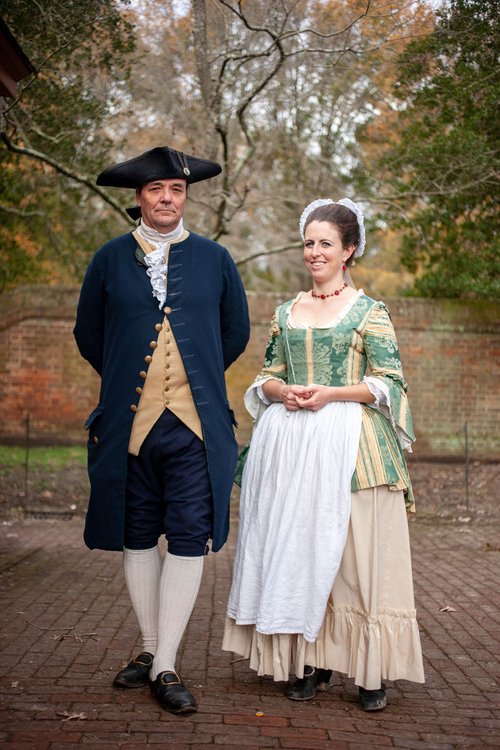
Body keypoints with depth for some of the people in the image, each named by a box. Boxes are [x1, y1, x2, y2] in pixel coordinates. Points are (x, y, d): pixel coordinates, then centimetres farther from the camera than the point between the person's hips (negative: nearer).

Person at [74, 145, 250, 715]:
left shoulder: (214, 259, 8)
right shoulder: (110, 259, 6)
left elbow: (236, 331, 18)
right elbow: (88, 334, 15)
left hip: (196, 423, -1)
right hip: (128, 421, 1)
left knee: (189, 539, -4)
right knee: (137, 538, 9)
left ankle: (166, 669, 1)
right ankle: (149, 650, 23)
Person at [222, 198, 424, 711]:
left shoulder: (369, 312, 2)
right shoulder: (287, 313, 15)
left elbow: (389, 383, -3)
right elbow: (267, 377, 17)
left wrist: (330, 393, -15)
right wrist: (284, 392, -6)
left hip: (351, 446, -4)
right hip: (292, 446, 4)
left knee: (356, 553, -4)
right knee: (298, 549, 3)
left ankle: (372, 671, 4)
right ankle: (314, 662, 13)